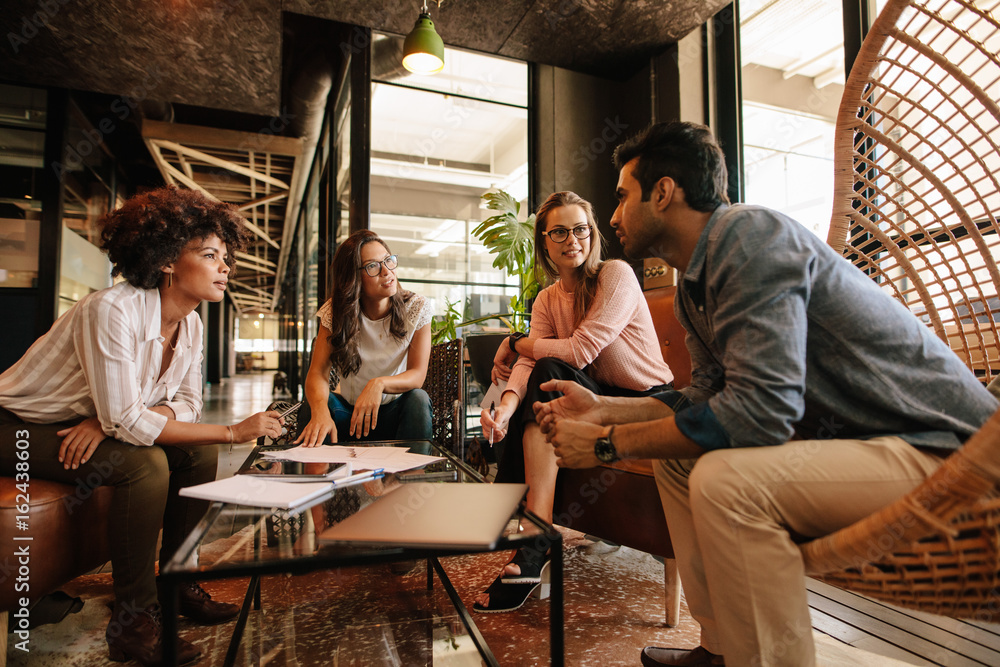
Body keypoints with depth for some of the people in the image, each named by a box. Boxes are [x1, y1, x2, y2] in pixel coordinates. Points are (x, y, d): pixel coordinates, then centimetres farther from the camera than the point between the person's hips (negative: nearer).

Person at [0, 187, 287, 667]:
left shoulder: (190, 323, -5)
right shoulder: (112, 310, -29)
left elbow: (187, 405, -4)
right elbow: (124, 421, -32)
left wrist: (108, 421, -22)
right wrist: (233, 432, -32)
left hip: (89, 428, 7)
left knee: (199, 451, -10)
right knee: (145, 464, -29)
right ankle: (132, 620, -15)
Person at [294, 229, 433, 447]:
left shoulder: (416, 308, -11)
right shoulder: (336, 311, -8)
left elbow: (418, 374, -15)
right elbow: (317, 372, -17)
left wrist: (379, 383, -37)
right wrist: (320, 410, -41)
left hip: (395, 412, 0)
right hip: (347, 411, 1)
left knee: (418, 398, -31)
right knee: (316, 403, -29)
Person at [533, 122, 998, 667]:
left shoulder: (750, 235, -21)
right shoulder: (693, 284, 8)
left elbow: (759, 410, -29)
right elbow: (706, 398, 13)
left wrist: (606, 443, -20)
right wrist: (604, 410, 6)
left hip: (942, 447, -10)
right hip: (850, 436, 10)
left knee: (724, 480, -30)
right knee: (675, 451, 9)